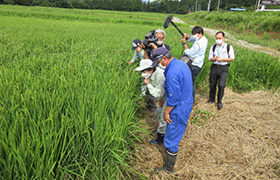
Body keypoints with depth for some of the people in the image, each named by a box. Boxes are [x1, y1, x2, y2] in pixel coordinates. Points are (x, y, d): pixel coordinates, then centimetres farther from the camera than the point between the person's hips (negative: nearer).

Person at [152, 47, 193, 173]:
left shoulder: (172, 73, -29)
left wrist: (166, 112, -14)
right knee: (177, 130, 30)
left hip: (179, 109, -10)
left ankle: (169, 168, 19)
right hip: (187, 103, 10)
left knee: (172, 139, 3)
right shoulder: (181, 63, 3)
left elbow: (173, 97, -27)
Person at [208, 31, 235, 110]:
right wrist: (215, 58, -14)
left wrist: (223, 59, -15)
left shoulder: (229, 47, 0)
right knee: (212, 85, 6)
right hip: (214, 67, 3)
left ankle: (219, 102, 6)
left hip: (224, 68, -3)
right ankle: (211, 99, 28)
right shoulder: (213, 47, 8)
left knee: (221, 85, -12)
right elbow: (210, 58, 9)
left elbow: (232, 58, 2)